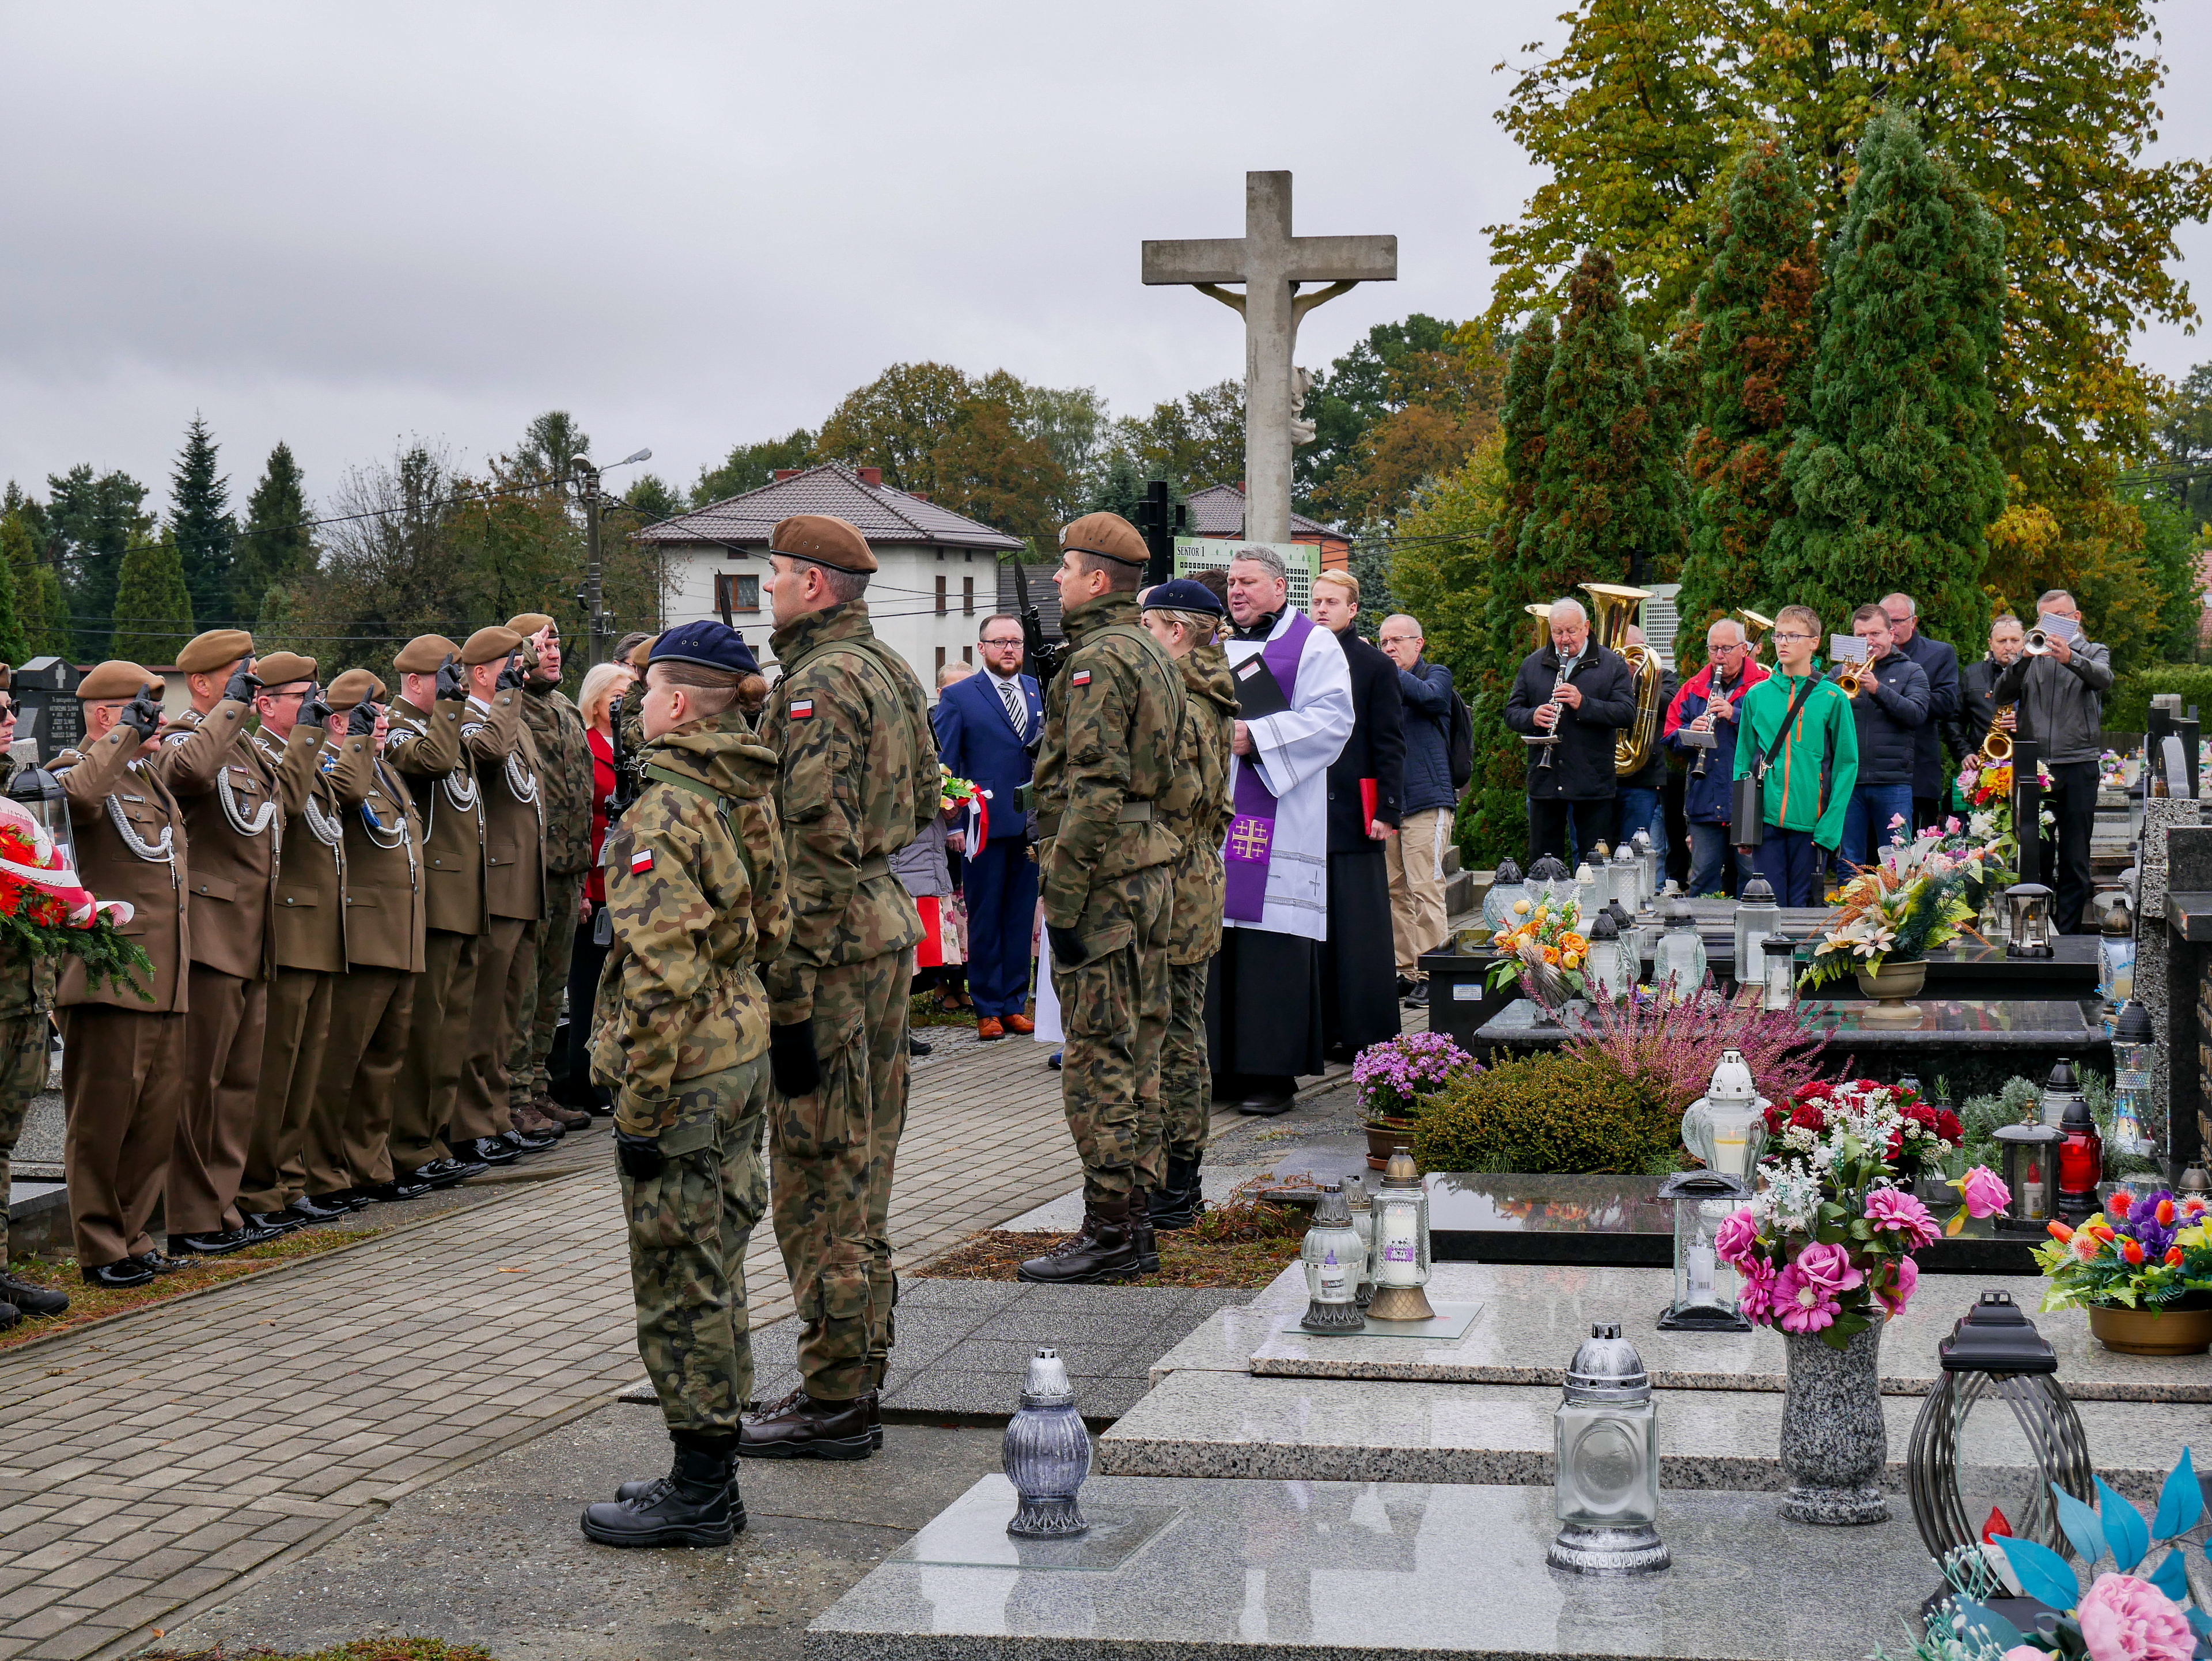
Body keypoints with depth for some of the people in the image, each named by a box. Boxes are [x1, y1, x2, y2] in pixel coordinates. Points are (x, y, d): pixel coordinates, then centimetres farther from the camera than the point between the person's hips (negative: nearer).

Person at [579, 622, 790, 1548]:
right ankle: (710, 1480, 25)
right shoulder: (750, 801, 9)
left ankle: (699, 1494, 8)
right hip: (743, 1061, 9)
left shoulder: (666, 815, -19)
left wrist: (639, 1108, -20)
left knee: (681, 1286, 0)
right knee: (712, 1276, 16)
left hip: (685, 1081, -9)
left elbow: (662, 976, -24)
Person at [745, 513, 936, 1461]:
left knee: (819, 1178, -4)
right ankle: (855, 1376, 24)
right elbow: (925, 802, 21)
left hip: (831, 939, -10)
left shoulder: (817, 688, -17)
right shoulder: (891, 673, 14)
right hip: (889, 923, 10)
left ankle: (835, 1405, 1)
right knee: (859, 1172, 16)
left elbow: (815, 850, -22)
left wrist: (789, 998, -22)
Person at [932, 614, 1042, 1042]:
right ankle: (988, 1009, 9)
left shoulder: (1041, 691, 12)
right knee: (984, 920, 3)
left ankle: (1015, 1003, 17)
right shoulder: (959, 697, 0)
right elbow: (945, 765, -2)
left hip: (1030, 825, 4)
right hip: (985, 825, -4)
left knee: (1021, 917, 9)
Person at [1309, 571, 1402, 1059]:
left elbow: (1390, 744, -2)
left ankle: (1361, 1034, 2)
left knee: (1358, 928, -2)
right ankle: (1321, 1031, 11)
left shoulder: (1375, 666, 1)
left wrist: (1388, 811, -9)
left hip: (1354, 812, -4)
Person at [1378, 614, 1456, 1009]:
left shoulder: (1436, 674, 3)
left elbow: (1429, 696, -20)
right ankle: (1405, 971, 12)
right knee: (1395, 891, 6)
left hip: (1427, 801, -6)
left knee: (1425, 890, -10)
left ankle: (1431, 974, -9)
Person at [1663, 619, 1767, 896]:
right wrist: (1691, 733, -10)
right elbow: (1670, 736, 11)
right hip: (1705, 802, 3)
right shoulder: (1693, 689, 14)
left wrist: (1736, 715, -21)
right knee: (1703, 877, 4)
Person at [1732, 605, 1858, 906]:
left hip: (1811, 825, -2)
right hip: (1766, 821, 2)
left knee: (1803, 907, 3)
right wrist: (1741, 825, 4)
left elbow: (1847, 764, 0)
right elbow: (1743, 760, 11)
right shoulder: (1757, 696, 7)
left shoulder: (1832, 698, 0)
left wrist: (1830, 827, -8)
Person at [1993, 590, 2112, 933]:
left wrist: (2070, 658, -33)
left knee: (2075, 859, -1)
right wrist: (2024, 659, -17)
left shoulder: (2093, 652, 10)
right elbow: (2002, 695, -1)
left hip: (2078, 766, -1)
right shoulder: (2032, 657, 14)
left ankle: (2068, 934, 2)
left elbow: (2103, 679, -13)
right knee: (2037, 856, 5)